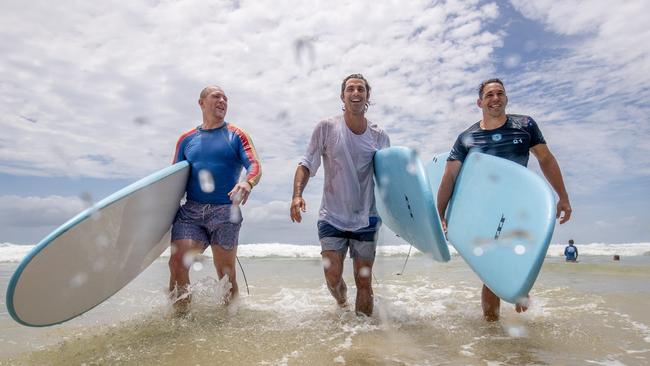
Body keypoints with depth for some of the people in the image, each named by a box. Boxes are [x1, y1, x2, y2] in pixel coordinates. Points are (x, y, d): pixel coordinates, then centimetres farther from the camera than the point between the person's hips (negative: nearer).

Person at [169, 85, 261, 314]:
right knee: (177, 262, -12)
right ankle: (180, 318, 7)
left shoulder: (236, 135, 8)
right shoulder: (187, 139, 16)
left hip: (225, 211, -2)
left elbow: (255, 165, -6)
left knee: (226, 273, 3)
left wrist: (248, 183, -28)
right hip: (190, 211, 2)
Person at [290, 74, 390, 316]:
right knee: (332, 278, -1)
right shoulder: (326, 128, -3)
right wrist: (297, 194, -19)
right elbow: (307, 165, -3)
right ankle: (342, 303, 34)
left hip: (366, 220, 2)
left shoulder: (379, 136, 3)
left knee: (364, 282, 7)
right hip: (332, 218, -1)